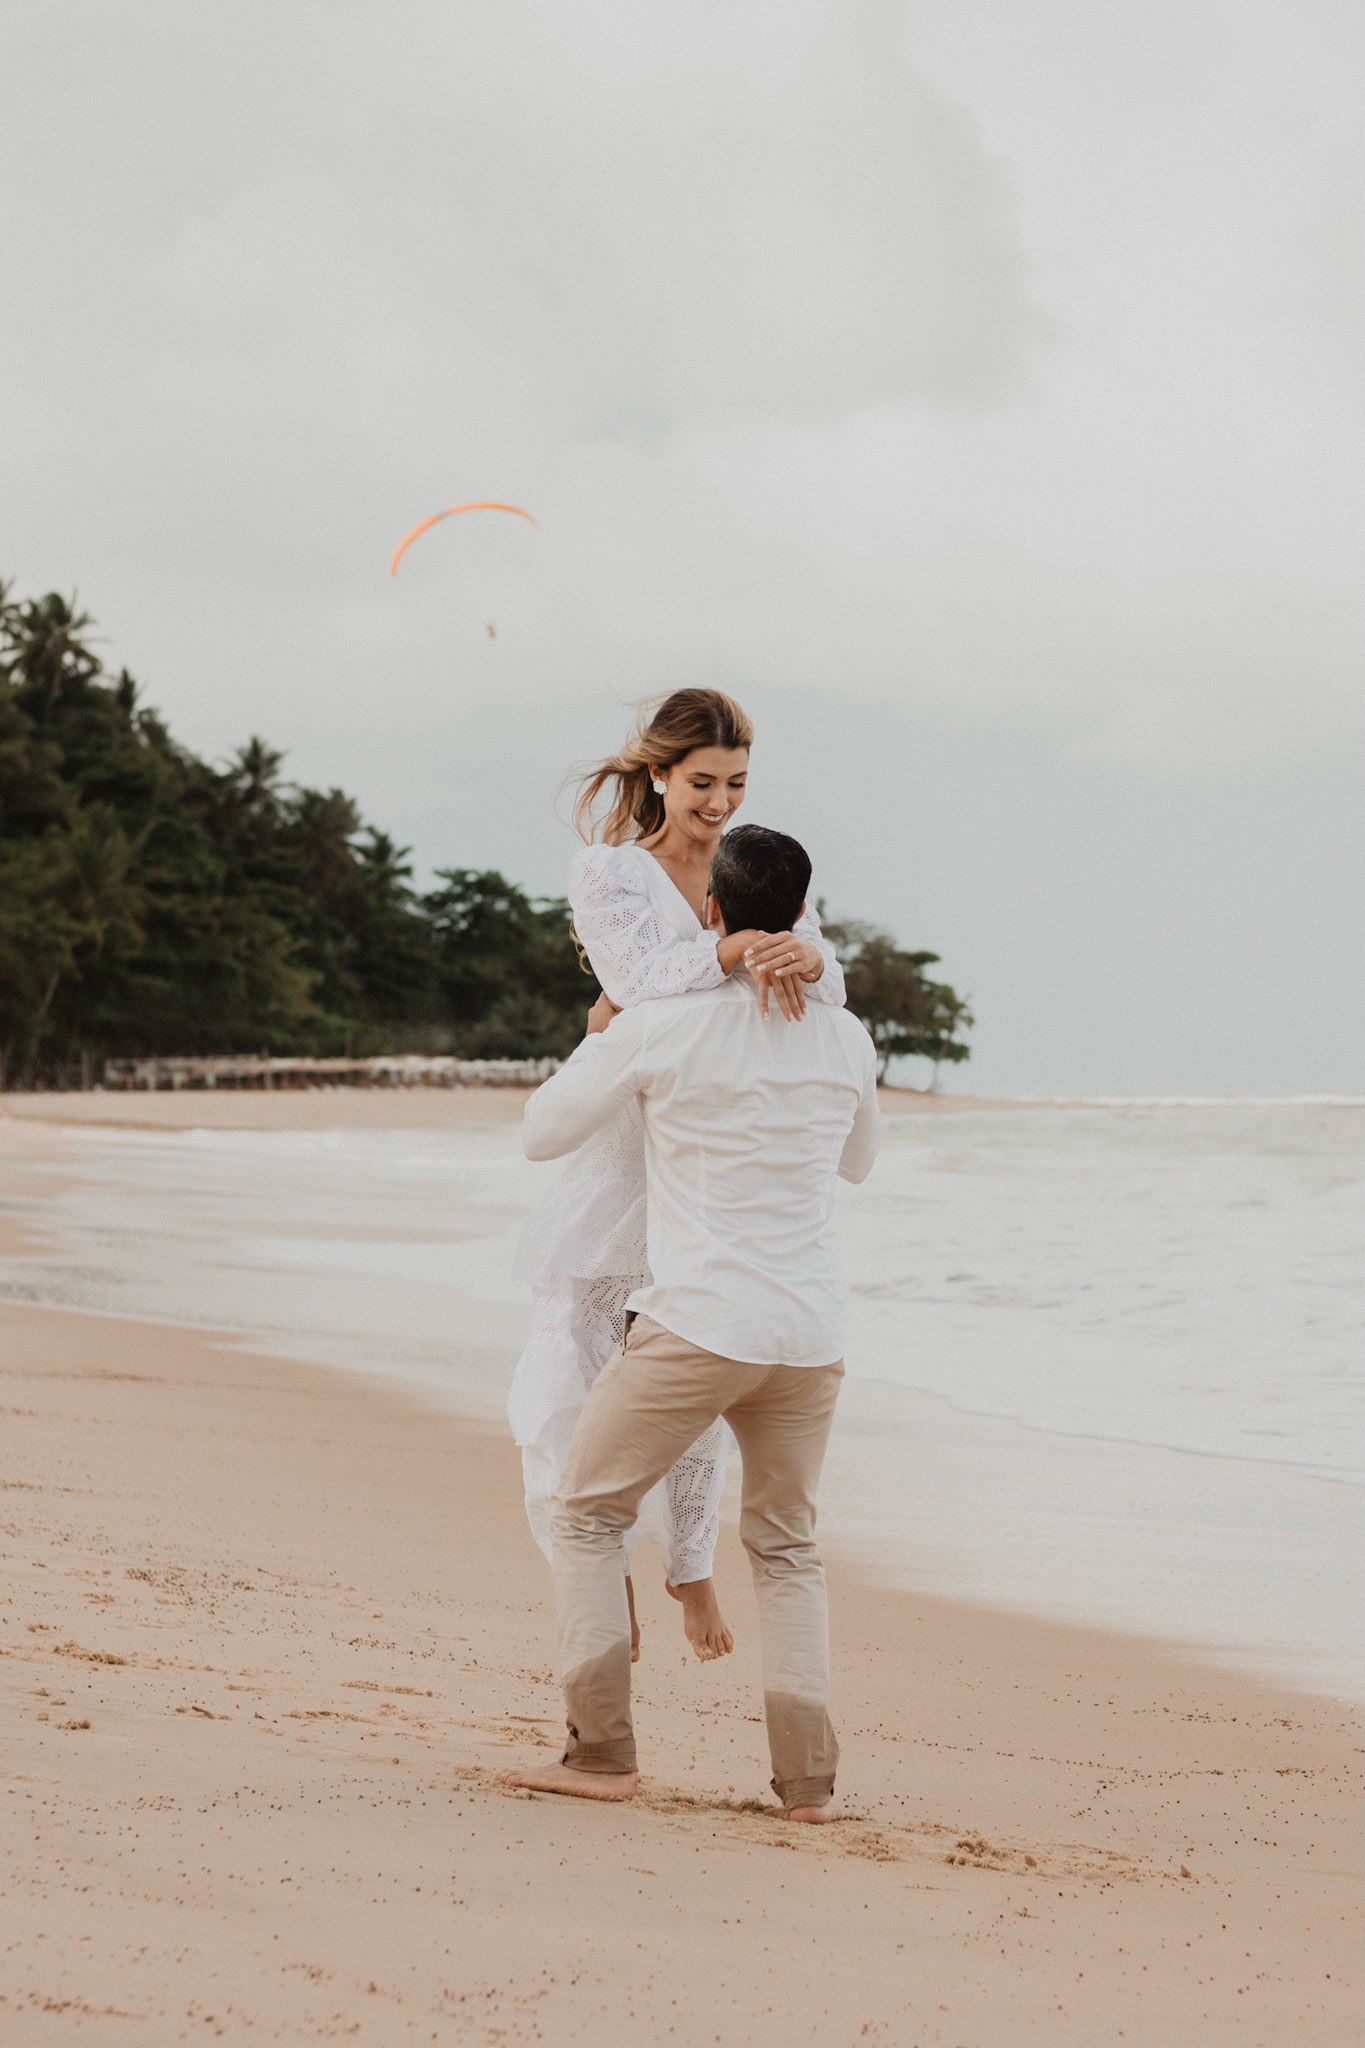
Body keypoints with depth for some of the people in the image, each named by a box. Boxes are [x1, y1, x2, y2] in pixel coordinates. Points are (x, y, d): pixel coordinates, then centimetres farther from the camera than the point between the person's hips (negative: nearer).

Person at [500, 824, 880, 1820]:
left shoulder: (661, 1029, -8)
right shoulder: (845, 1038, 5)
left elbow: (545, 1132, 5)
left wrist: (597, 1036, 22)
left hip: (698, 1322, -4)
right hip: (812, 1329, 4)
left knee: (590, 1512, 12)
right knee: (787, 1545, 18)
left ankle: (603, 1752, 5)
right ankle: (807, 1774, 7)